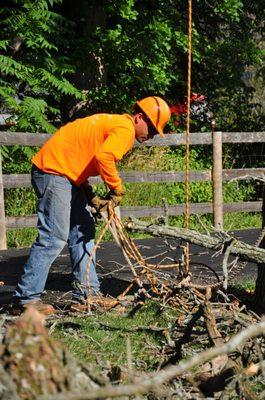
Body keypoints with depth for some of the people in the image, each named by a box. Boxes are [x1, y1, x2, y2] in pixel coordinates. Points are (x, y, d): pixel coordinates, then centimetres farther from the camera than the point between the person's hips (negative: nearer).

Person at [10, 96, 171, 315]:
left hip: (66, 175, 11)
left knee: (82, 231, 12)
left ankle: (86, 295, 14)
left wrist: (92, 198, 10)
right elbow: (103, 158, -29)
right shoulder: (125, 128, -11)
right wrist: (117, 189, -13)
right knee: (54, 237, -11)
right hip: (54, 172, -11)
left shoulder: (111, 123, 20)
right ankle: (25, 299, -7)